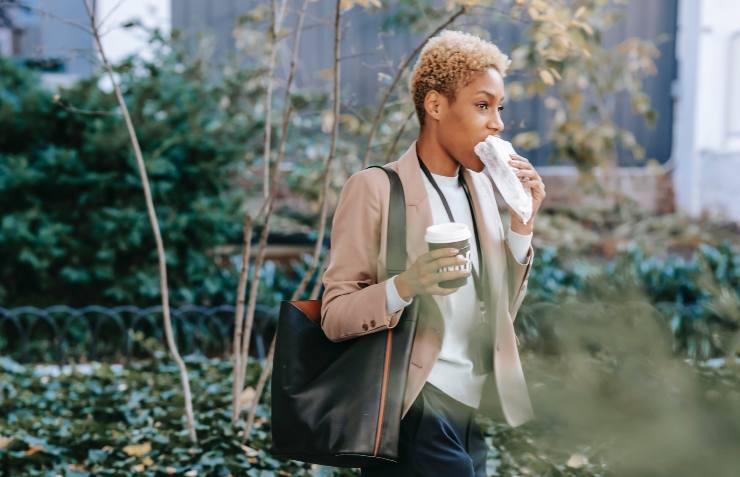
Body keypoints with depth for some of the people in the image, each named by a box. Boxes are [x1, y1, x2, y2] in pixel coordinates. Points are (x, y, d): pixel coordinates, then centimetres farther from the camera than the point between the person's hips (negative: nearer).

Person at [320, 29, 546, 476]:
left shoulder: (483, 187, 10)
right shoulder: (376, 188, -10)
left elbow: (502, 310, 10)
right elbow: (335, 317, -12)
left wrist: (522, 223, -2)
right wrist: (404, 286, -30)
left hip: (471, 414, 7)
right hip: (418, 417, -6)